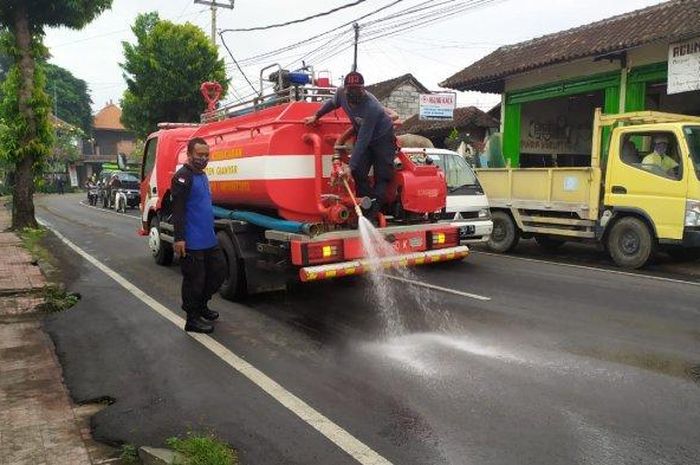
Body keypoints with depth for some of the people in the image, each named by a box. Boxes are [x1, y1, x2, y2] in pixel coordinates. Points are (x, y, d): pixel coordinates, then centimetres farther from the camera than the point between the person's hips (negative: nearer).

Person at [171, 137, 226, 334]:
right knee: (194, 280, 1)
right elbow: (178, 210, -20)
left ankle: (201, 305, 32)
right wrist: (179, 238, -24)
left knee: (219, 270, 14)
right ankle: (192, 319, 14)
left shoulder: (202, 175, 15)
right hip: (191, 242, -9)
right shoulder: (183, 177, -13)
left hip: (209, 240, 9)